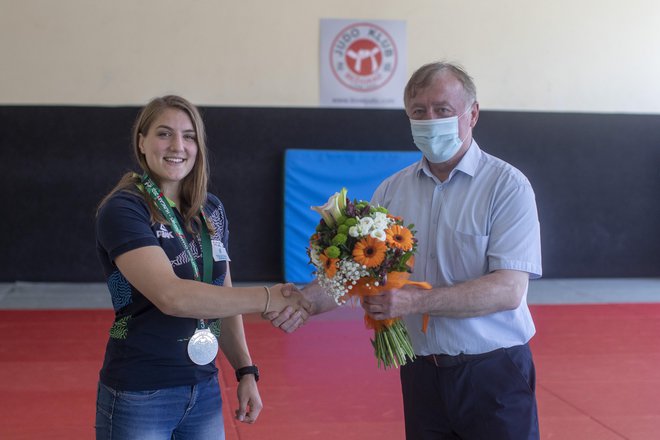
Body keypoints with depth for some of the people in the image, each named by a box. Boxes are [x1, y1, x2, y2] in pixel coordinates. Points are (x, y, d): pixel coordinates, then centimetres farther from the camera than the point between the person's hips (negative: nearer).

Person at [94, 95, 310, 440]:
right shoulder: (122, 210, -13)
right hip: (138, 396, -5)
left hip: (205, 391, 6)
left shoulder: (211, 210, 6)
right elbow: (171, 296, -26)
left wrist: (245, 371, 6)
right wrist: (267, 298, -25)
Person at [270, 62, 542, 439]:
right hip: (421, 371, 4)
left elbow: (509, 290, -19)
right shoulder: (392, 190, 5)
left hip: (493, 370, -3)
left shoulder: (507, 186, -10)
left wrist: (414, 301, -28)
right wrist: (305, 300, -18)